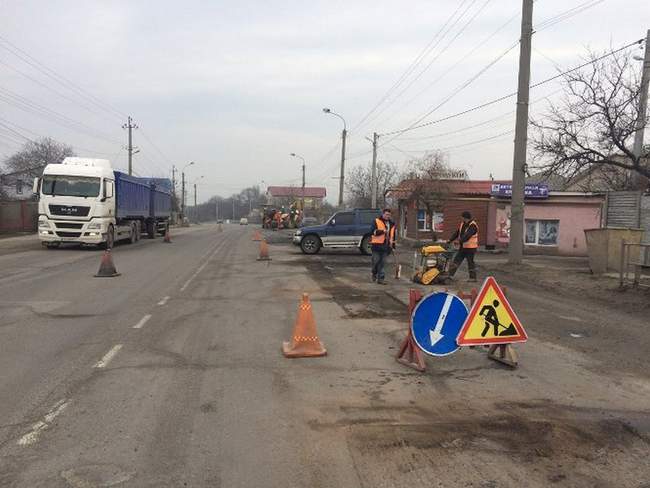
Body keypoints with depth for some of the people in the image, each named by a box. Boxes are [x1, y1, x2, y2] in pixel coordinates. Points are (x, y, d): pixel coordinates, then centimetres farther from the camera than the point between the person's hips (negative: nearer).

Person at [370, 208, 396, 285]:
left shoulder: (392, 224, 16)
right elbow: (373, 231, -13)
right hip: (377, 245, -4)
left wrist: (393, 246, 19)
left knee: (382, 263, 2)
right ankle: (374, 274, 26)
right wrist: (382, 231, -23)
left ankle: (381, 278, 4)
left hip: (386, 246, 4)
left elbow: (393, 236, 23)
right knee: (376, 261, 1)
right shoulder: (376, 221, -1)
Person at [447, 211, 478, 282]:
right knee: (456, 260, 6)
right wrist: (450, 240, 2)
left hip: (470, 247, -8)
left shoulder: (473, 225, -16)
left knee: (470, 262, 0)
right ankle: (450, 275, 10)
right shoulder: (462, 224, 11)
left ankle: (473, 277, 11)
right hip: (463, 247, 8)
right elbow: (457, 233, 12)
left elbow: (467, 235, -26)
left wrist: (460, 240, -34)